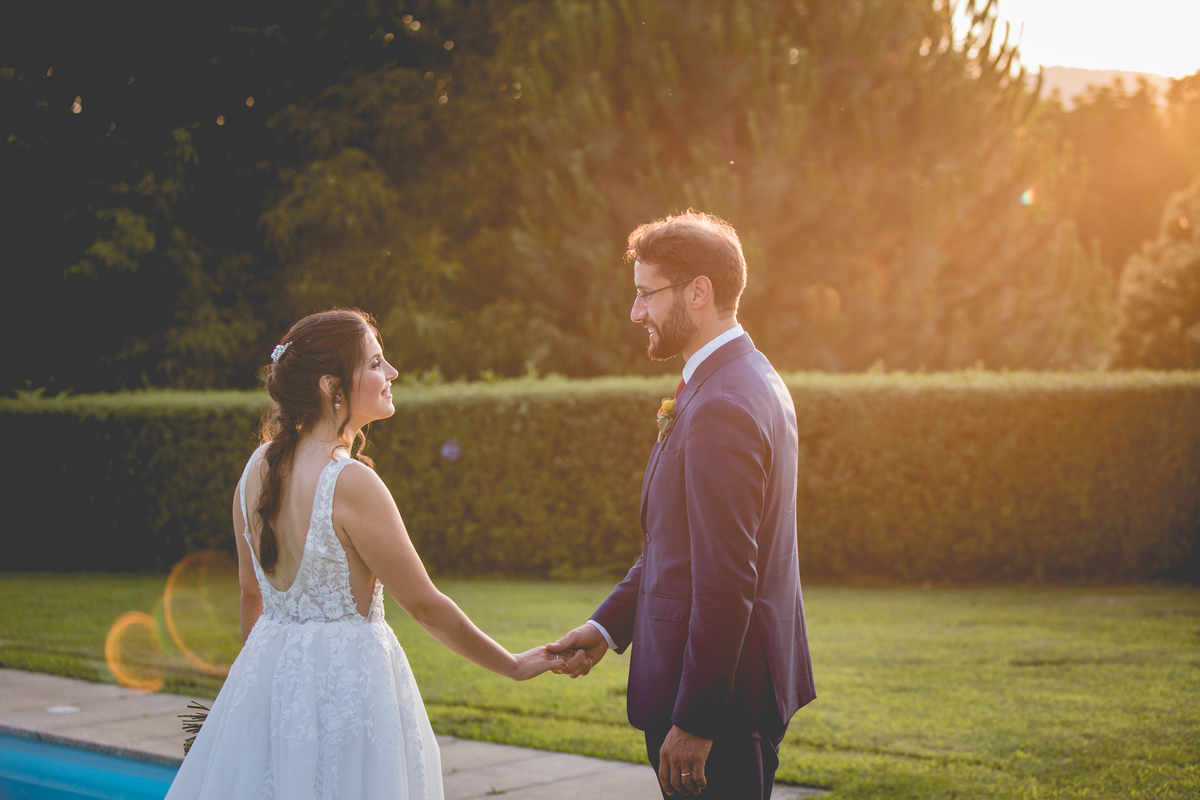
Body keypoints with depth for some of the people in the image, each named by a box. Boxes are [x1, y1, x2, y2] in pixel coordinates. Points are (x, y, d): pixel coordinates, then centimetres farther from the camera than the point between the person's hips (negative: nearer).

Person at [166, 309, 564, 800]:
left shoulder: (259, 466, 0)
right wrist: (515, 666, -4)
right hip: (345, 681, -7)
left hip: (268, 666, 7)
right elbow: (424, 605, -16)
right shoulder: (350, 483, -22)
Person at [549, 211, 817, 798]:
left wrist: (692, 722, -21)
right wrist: (608, 624, 12)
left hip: (723, 700, -10)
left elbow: (727, 581, -24)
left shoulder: (722, 407, -21)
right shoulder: (749, 381, 13)